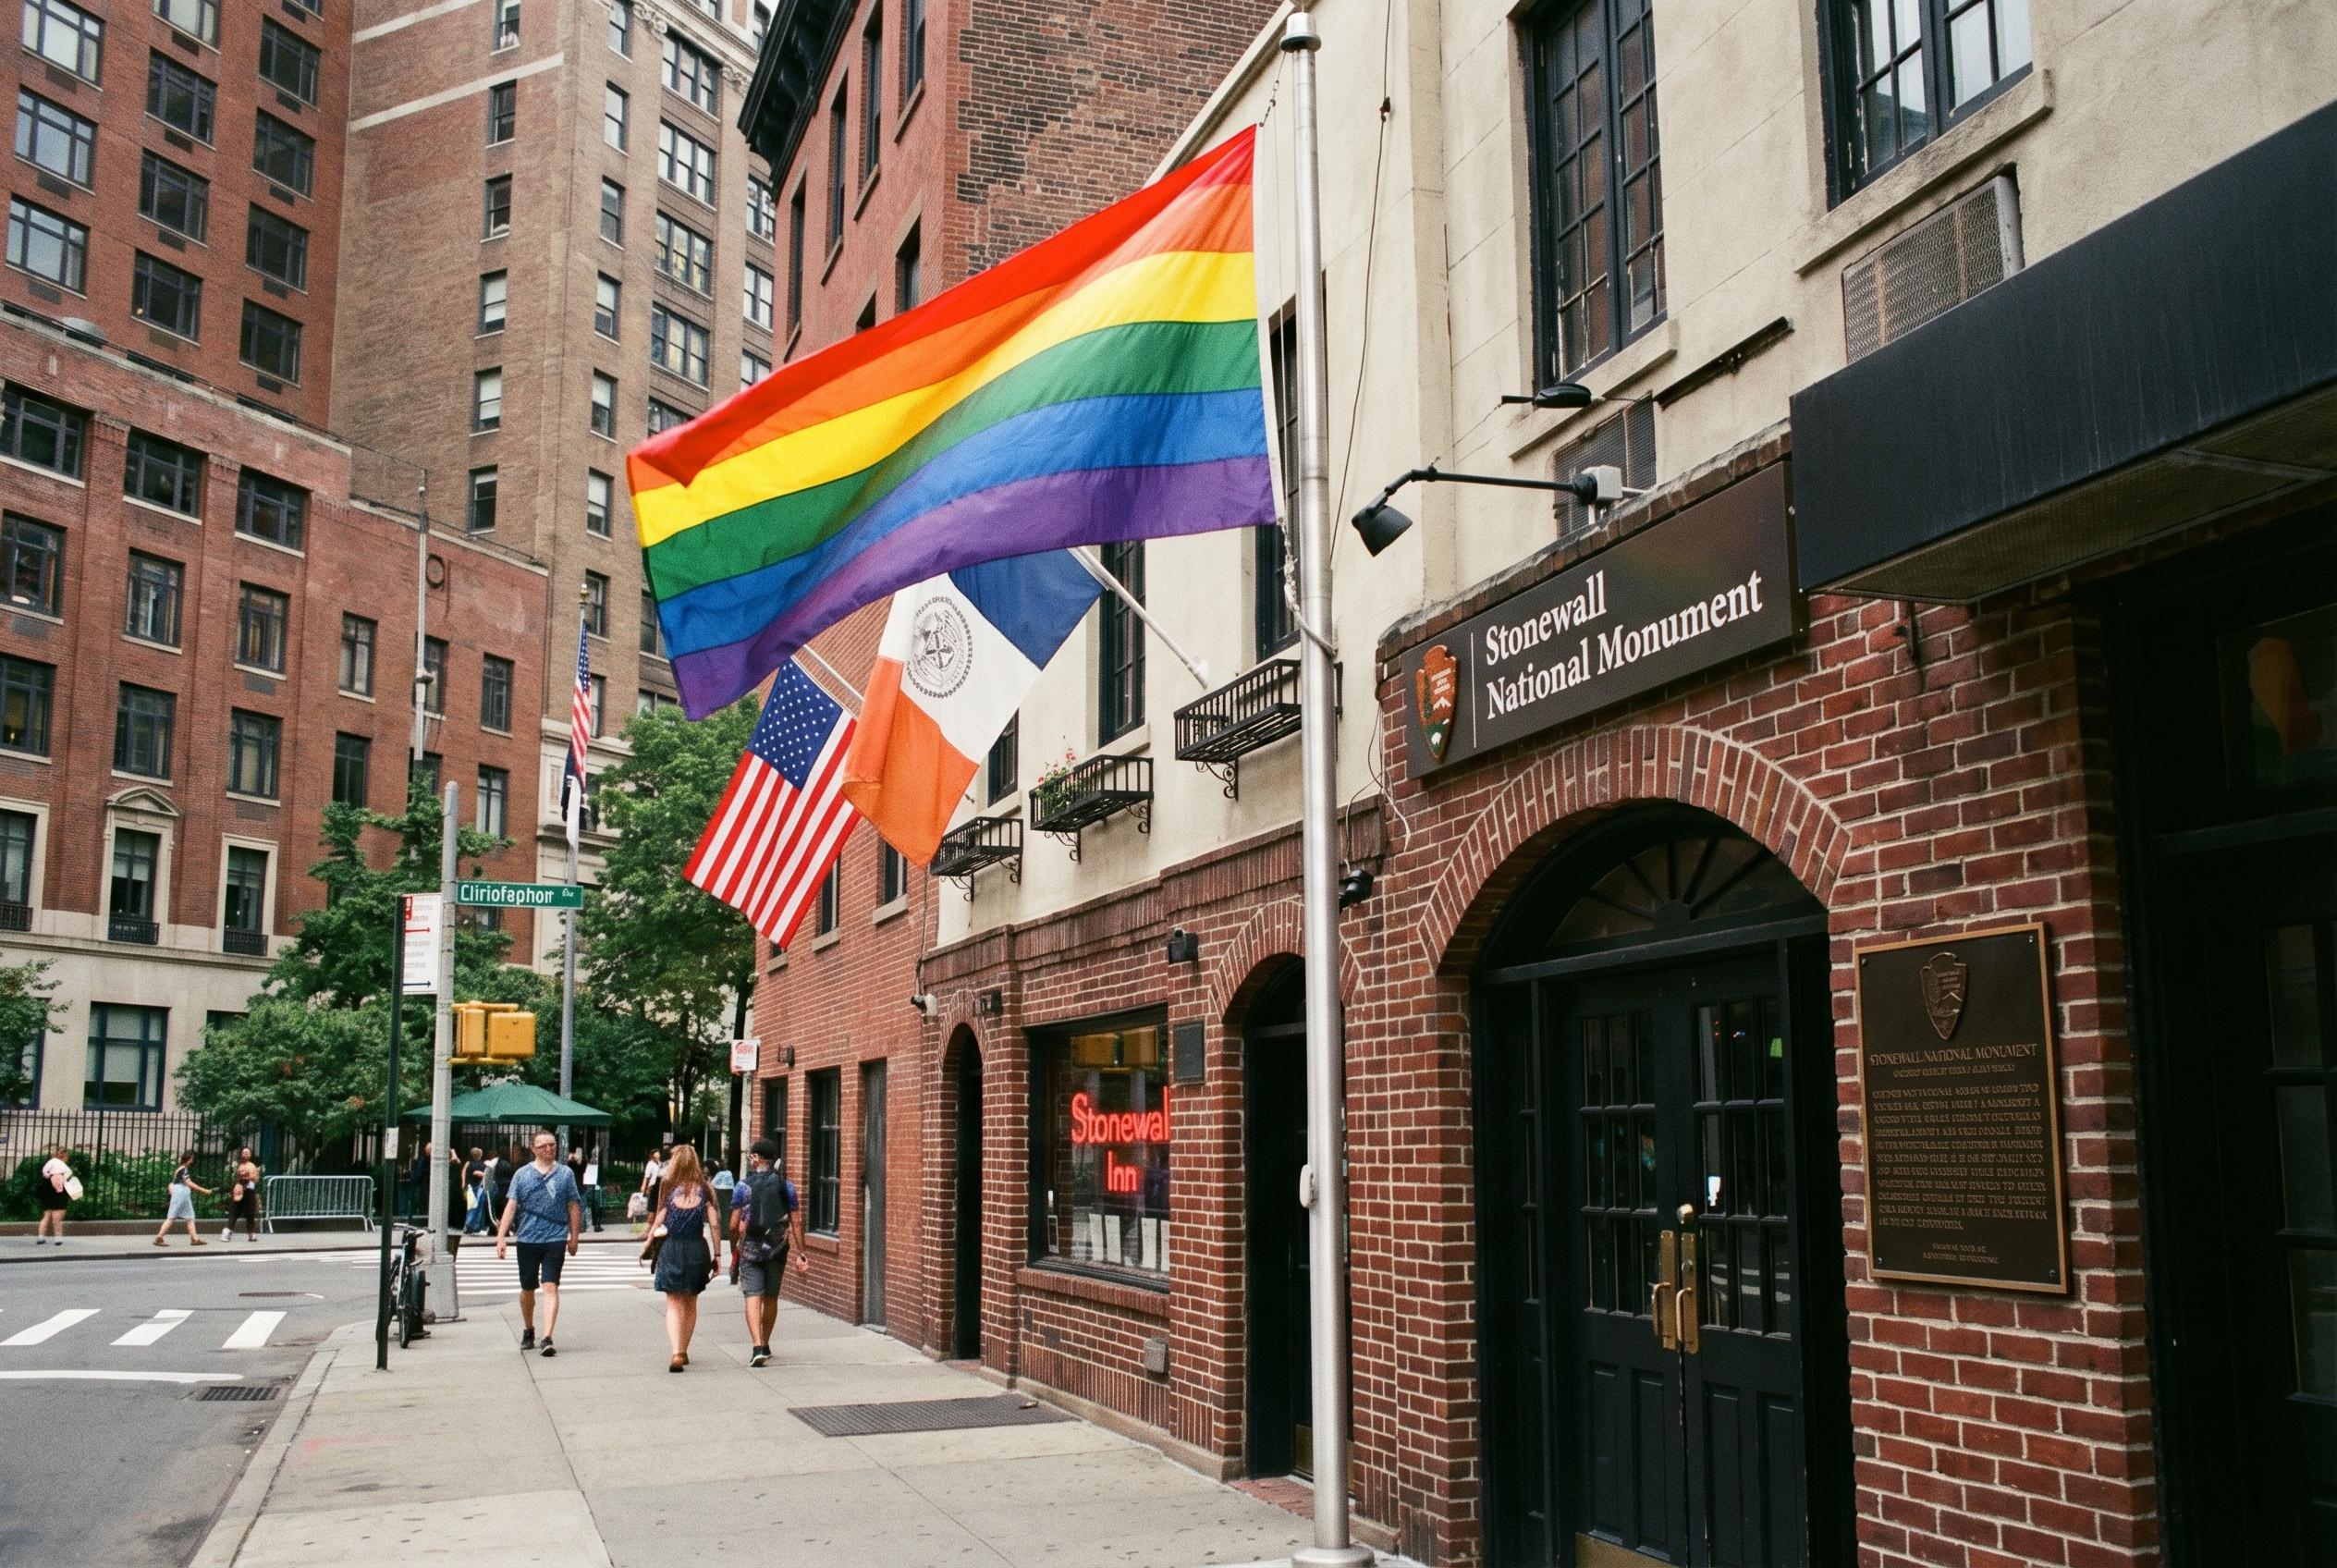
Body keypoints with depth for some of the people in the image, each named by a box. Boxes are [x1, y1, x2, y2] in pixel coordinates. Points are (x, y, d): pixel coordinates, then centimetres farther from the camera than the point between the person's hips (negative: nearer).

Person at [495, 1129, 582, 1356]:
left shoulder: (565, 1174, 4)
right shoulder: (522, 1174, 4)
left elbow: (574, 1207, 9)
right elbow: (511, 1205, 1)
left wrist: (574, 1237, 8)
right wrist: (501, 1236, -7)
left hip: (555, 1239, -2)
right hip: (527, 1239, 2)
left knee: (551, 1287, -12)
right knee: (527, 1289, 14)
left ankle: (547, 1338, -16)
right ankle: (528, 1332, 34)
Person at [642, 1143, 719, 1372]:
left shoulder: (669, 1188, -4)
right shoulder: (704, 1190, 1)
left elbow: (658, 1223, -3)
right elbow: (714, 1225, -2)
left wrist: (647, 1248, 8)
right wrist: (717, 1255, 2)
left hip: (671, 1248, -2)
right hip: (697, 1248, 2)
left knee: (674, 1304, 0)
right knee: (690, 1303, 18)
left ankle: (677, 1353, -17)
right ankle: (684, 1351, 28)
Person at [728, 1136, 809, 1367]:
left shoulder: (743, 1187, -5)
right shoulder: (786, 1186, 1)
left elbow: (734, 1225, -4)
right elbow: (796, 1222, -1)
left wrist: (734, 1252, 9)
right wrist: (801, 1253, 3)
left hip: (750, 1248, -3)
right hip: (777, 1249, 3)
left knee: (753, 1297, -4)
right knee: (771, 1298, 16)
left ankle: (758, 1348, -19)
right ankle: (765, 1346, 30)